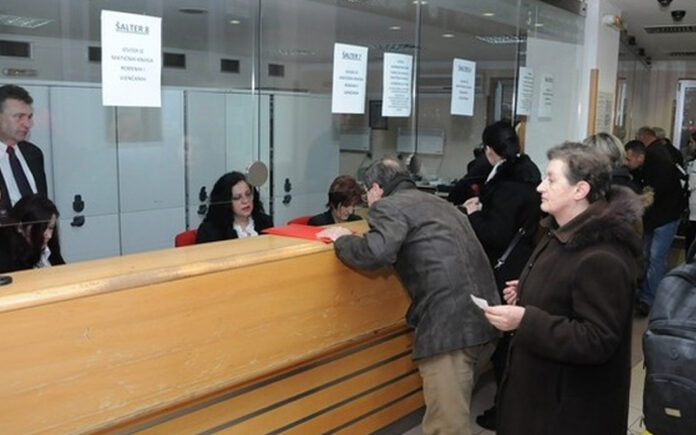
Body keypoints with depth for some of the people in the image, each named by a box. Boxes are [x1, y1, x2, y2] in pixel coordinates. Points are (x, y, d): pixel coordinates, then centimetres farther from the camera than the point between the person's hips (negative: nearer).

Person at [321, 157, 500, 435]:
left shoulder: (389, 206, 1)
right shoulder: (438, 203, 27)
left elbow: (375, 253, -17)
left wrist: (342, 240, 4)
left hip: (451, 324, -9)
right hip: (483, 318, 9)